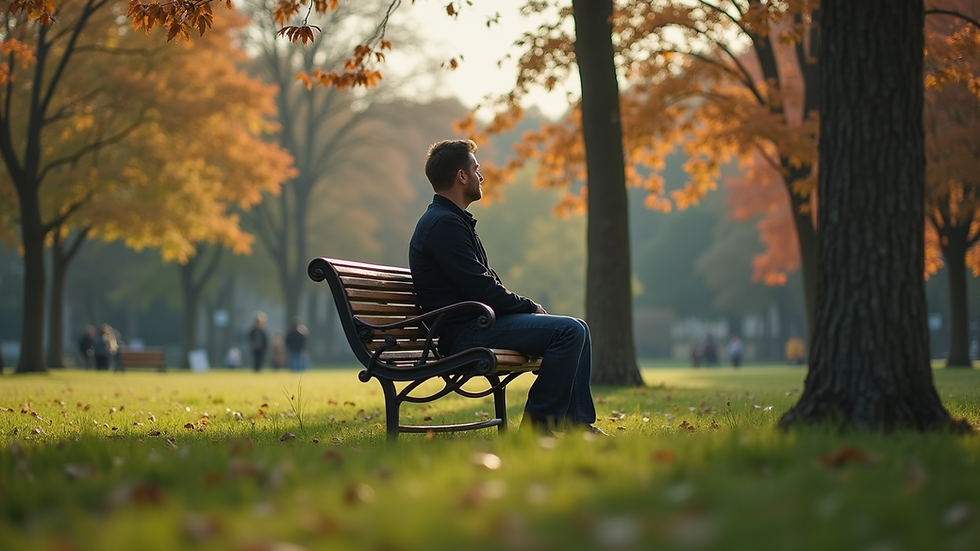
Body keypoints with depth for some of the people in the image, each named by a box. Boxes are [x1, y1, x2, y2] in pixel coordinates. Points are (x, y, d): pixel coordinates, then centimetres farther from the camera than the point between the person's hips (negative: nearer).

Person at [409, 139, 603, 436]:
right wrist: (531, 307, -7)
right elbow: (481, 289, -19)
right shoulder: (443, 223, -15)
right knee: (569, 331, -20)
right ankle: (537, 425, -14)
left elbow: (487, 282, 21)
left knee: (577, 328, 10)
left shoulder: (454, 220, 20)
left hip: (479, 322, 11)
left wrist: (528, 306, 6)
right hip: (465, 332, -11)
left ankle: (579, 422, 7)